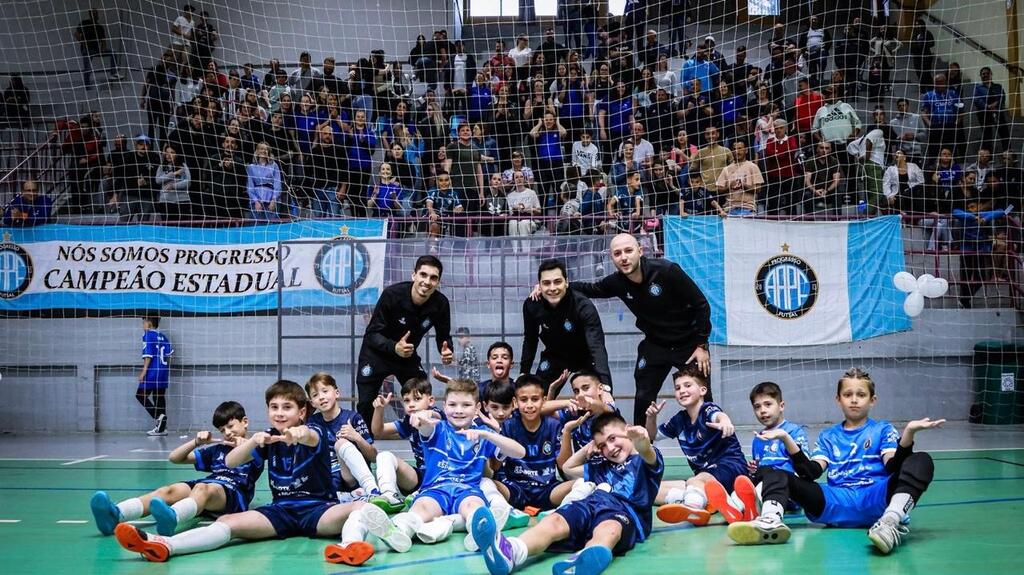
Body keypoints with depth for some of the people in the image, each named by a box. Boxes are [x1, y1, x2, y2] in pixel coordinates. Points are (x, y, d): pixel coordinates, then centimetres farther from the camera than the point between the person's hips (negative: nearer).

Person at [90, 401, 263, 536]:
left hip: (234, 492, -5)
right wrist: (196, 442, 18)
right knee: (168, 491, -26)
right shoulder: (217, 449, 36)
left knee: (202, 488, -40)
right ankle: (115, 515, -54)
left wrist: (243, 444, -8)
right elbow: (174, 458, 33)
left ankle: (171, 518, -76)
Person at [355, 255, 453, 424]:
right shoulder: (392, 294, -28)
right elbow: (372, 334, -25)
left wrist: (447, 352, -27)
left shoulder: (441, 303, -17)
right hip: (377, 353, -3)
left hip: (408, 355, 3)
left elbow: (443, 336, -2)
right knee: (366, 404, -6)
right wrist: (394, 347, -45)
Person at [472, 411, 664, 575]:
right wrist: (588, 448, 39)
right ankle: (509, 551, -61)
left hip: (625, 510, -5)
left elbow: (648, 454, -9)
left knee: (608, 529, -42)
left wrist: (642, 441, -33)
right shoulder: (603, 467, 41)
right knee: (553, 521, -28)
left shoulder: (644, 461, 19)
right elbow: (568, 468, 54)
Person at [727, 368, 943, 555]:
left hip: (875, 498, -2)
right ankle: (771, 520, -43)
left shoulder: (882, 430, 19)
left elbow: (892, 467, 0)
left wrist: (908, 433, -17)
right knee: (776, 475, -9)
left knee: (922, 461, -25)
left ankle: (892, 519, -51)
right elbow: (811, 473, 7)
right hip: (836, 501, 2)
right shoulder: (828, 437, 24)